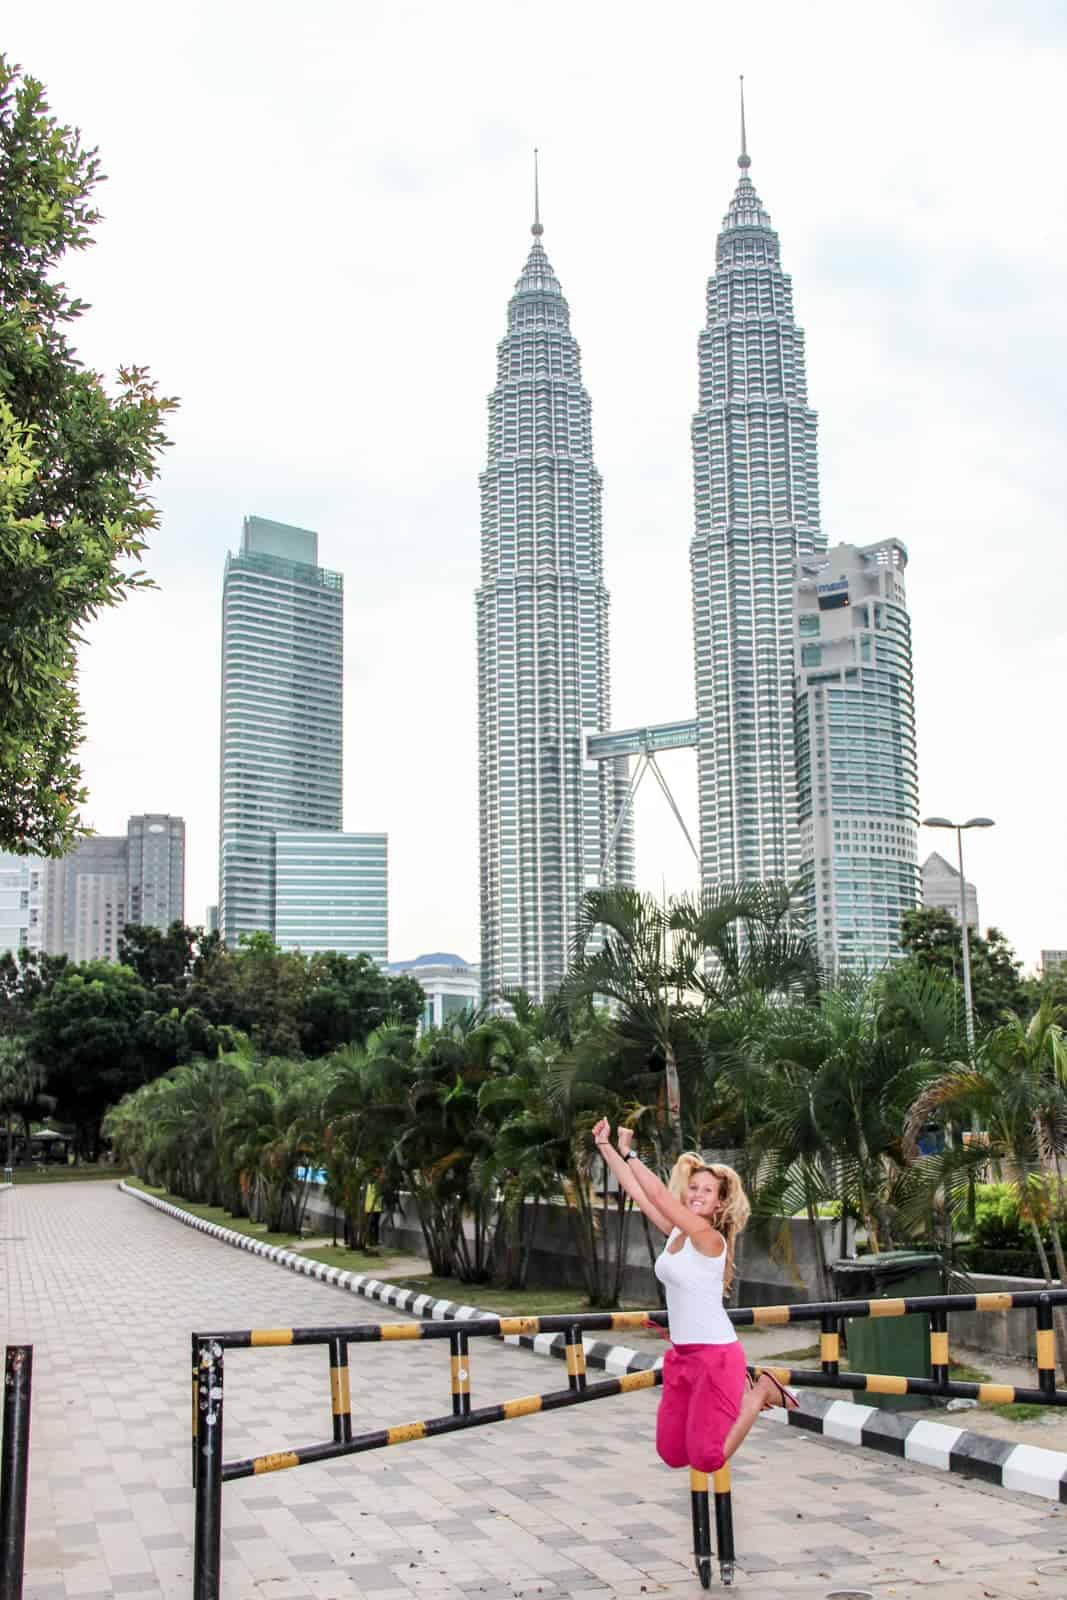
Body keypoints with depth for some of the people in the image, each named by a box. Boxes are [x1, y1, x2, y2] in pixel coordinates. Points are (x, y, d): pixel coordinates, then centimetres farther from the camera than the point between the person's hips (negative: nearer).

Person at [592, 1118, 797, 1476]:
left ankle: (761, 1392, 12)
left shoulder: (708, 1237, -16)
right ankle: (741, 1388, 24)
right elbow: (636, 1192, 8)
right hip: (681, 1354, 8)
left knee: (706, 1459, -6)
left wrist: (628, 1152, -19)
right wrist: (605, 1146, 7)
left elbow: (658, 1195, -25)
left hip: (715, 1355, -8)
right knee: (672, 1455, 11)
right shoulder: (677, 1231, 6)